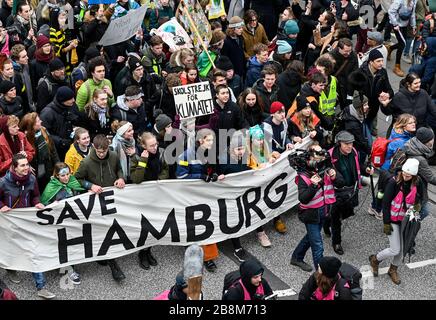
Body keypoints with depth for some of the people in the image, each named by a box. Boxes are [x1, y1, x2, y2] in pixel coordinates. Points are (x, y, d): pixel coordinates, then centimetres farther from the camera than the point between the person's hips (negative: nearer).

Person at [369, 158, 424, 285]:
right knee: (395, 250, -4)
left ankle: (393, 270, 36)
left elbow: (420, 198, 9)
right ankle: (375, 259, 24)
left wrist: (418, 205, -15)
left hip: (406, 220, 4)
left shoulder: (418, 183, -10)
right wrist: (386, 223, -14)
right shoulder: (394, 182, -22)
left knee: (402, 248, 11)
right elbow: (386, 203, -15)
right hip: (393, 220, -4)